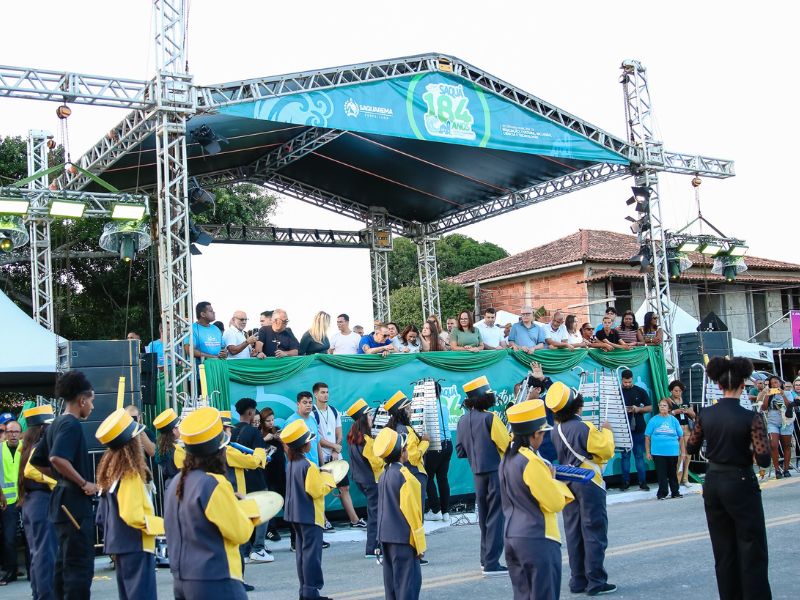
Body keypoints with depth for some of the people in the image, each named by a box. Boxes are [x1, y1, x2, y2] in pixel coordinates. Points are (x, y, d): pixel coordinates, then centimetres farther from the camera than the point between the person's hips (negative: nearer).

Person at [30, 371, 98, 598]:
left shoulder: (55, 424, 13)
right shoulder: (72, 424, -15)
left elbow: (38, 461, 20)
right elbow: (57, 458, -30)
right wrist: (84, 483, -21)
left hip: (63, 501, 10)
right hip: (75, 503, -10)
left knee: (64, 562, 15)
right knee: (80, 565, -7)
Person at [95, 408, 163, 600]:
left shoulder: (110, 470, 9)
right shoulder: (131, 473, -18)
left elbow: (103, 515, 14)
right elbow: (133, 516, -23)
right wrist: (163, 524, -14)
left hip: (119, 544, 9)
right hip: (135, 546, -9)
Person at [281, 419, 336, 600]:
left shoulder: (291, 464, 7)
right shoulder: (308, 466, -20)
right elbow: (316, 491, -20)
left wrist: (321, 477, 12)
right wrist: (329, 481, -5)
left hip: (296, 514, 9)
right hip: (310, 516, -9)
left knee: (302, 551, 14)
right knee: (312, 552, -5)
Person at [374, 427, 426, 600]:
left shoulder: (384, 474, 7)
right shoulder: (404, 477, -17)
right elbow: (412, 512, -16)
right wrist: (419, 544, -10)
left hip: (386, 536, 9)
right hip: (403, 538, -9)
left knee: (391, 579, 14)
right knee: (409, 580, -5)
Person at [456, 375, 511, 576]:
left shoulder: (463, 420, 4)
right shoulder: (490, 418, -15)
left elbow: (460, 451, 7)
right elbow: (508, 445, -14)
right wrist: (513, 438, 6)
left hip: (477, 474, 6)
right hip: (496, 472, -6)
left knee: (484, 516, 17)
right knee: (495, 517, -3)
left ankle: (485, 558, 24)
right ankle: (491, 564, -4)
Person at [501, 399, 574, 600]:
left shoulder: (508, 458, 8)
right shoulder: (532, 462, -19)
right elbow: (555, 503, -17)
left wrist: (546, 476, 9)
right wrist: (554, 480, 0)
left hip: (511, 537, 8)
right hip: (538, 541, -8)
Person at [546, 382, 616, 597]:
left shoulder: (556, 431, 5)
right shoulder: (585, 428, -18)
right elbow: (606, 451, -15)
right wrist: (606, 431, 1)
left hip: (568, 484, 7)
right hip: (589, 484, -7)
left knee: (573, 533, 10)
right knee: (594, 533, -1)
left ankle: (578, 581, 14)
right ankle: (596, 582, 0)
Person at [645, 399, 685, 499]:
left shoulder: (673, 420, 6)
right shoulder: (653, 420, 2)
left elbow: (681, 437, 10)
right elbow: (647, 437, 3)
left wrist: (683, 452, 7)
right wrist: (648, 452, 0)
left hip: (672, 452, 2)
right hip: (658, 453, -2)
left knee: (673, 473, 12)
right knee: (661, 474, 1)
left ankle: (675, 492, 23)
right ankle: (662, 493, 9)